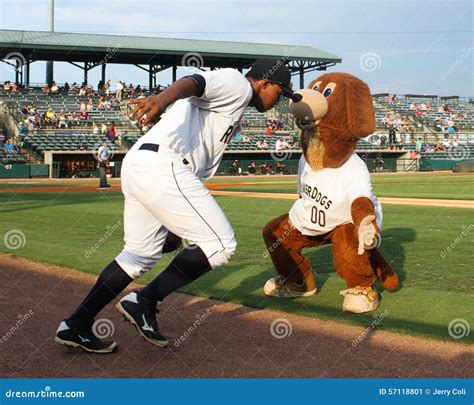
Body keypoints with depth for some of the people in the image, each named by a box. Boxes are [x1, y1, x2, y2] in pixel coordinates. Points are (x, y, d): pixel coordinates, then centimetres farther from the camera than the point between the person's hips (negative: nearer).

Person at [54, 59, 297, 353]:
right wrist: (164, 97, -42)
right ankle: (144, 302, -4)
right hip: (162, 166, -11)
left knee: (141, 254, 18)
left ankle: (76, 325, 20)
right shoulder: (237, 84, 2)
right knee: (221, 243, -6)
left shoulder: (232, 108, 31)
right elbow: (193, 82, -20)